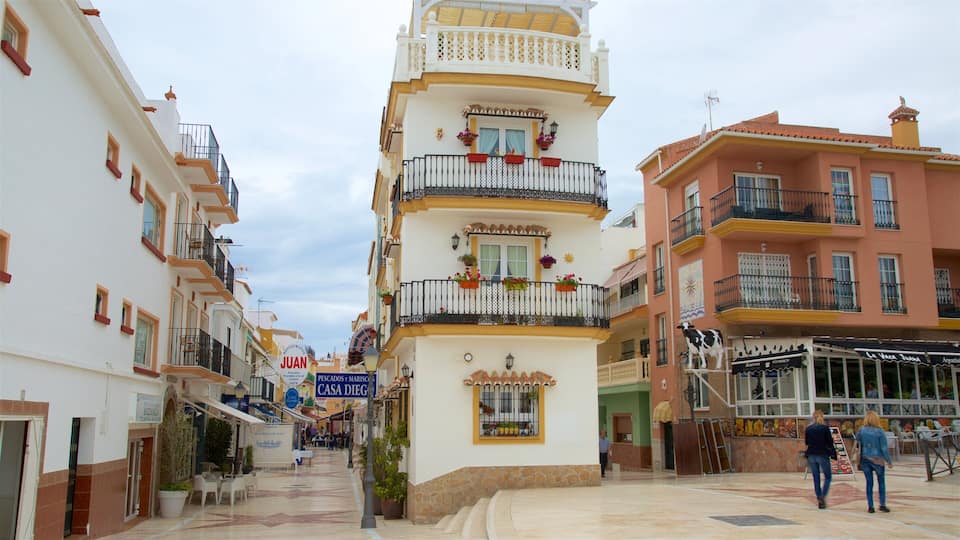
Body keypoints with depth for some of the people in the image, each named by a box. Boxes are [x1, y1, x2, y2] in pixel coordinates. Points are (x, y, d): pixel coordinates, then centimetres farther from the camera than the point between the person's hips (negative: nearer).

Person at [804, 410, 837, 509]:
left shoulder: (808, 428, 3)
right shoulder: (825, 428, -8)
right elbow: (830, 442, -7)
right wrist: (834, 454, 2)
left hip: (811, 455, 3)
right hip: (823, 455, -3)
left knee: (816, 478, 10)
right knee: (828, 477, 10)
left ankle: (819, 499, 9)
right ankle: (823, 496, -8)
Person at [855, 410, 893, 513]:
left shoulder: (861, 431, -2)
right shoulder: (880, 432, -9)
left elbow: (857, 445, 4)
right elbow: (884, 448, -8)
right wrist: (889, 461, -1)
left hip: (865, 459, 2)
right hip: (877, 459, -2)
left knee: (869, 482, 9)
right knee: (881, 481, 13)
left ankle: (870, 506, 10)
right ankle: (882, 504, 10)